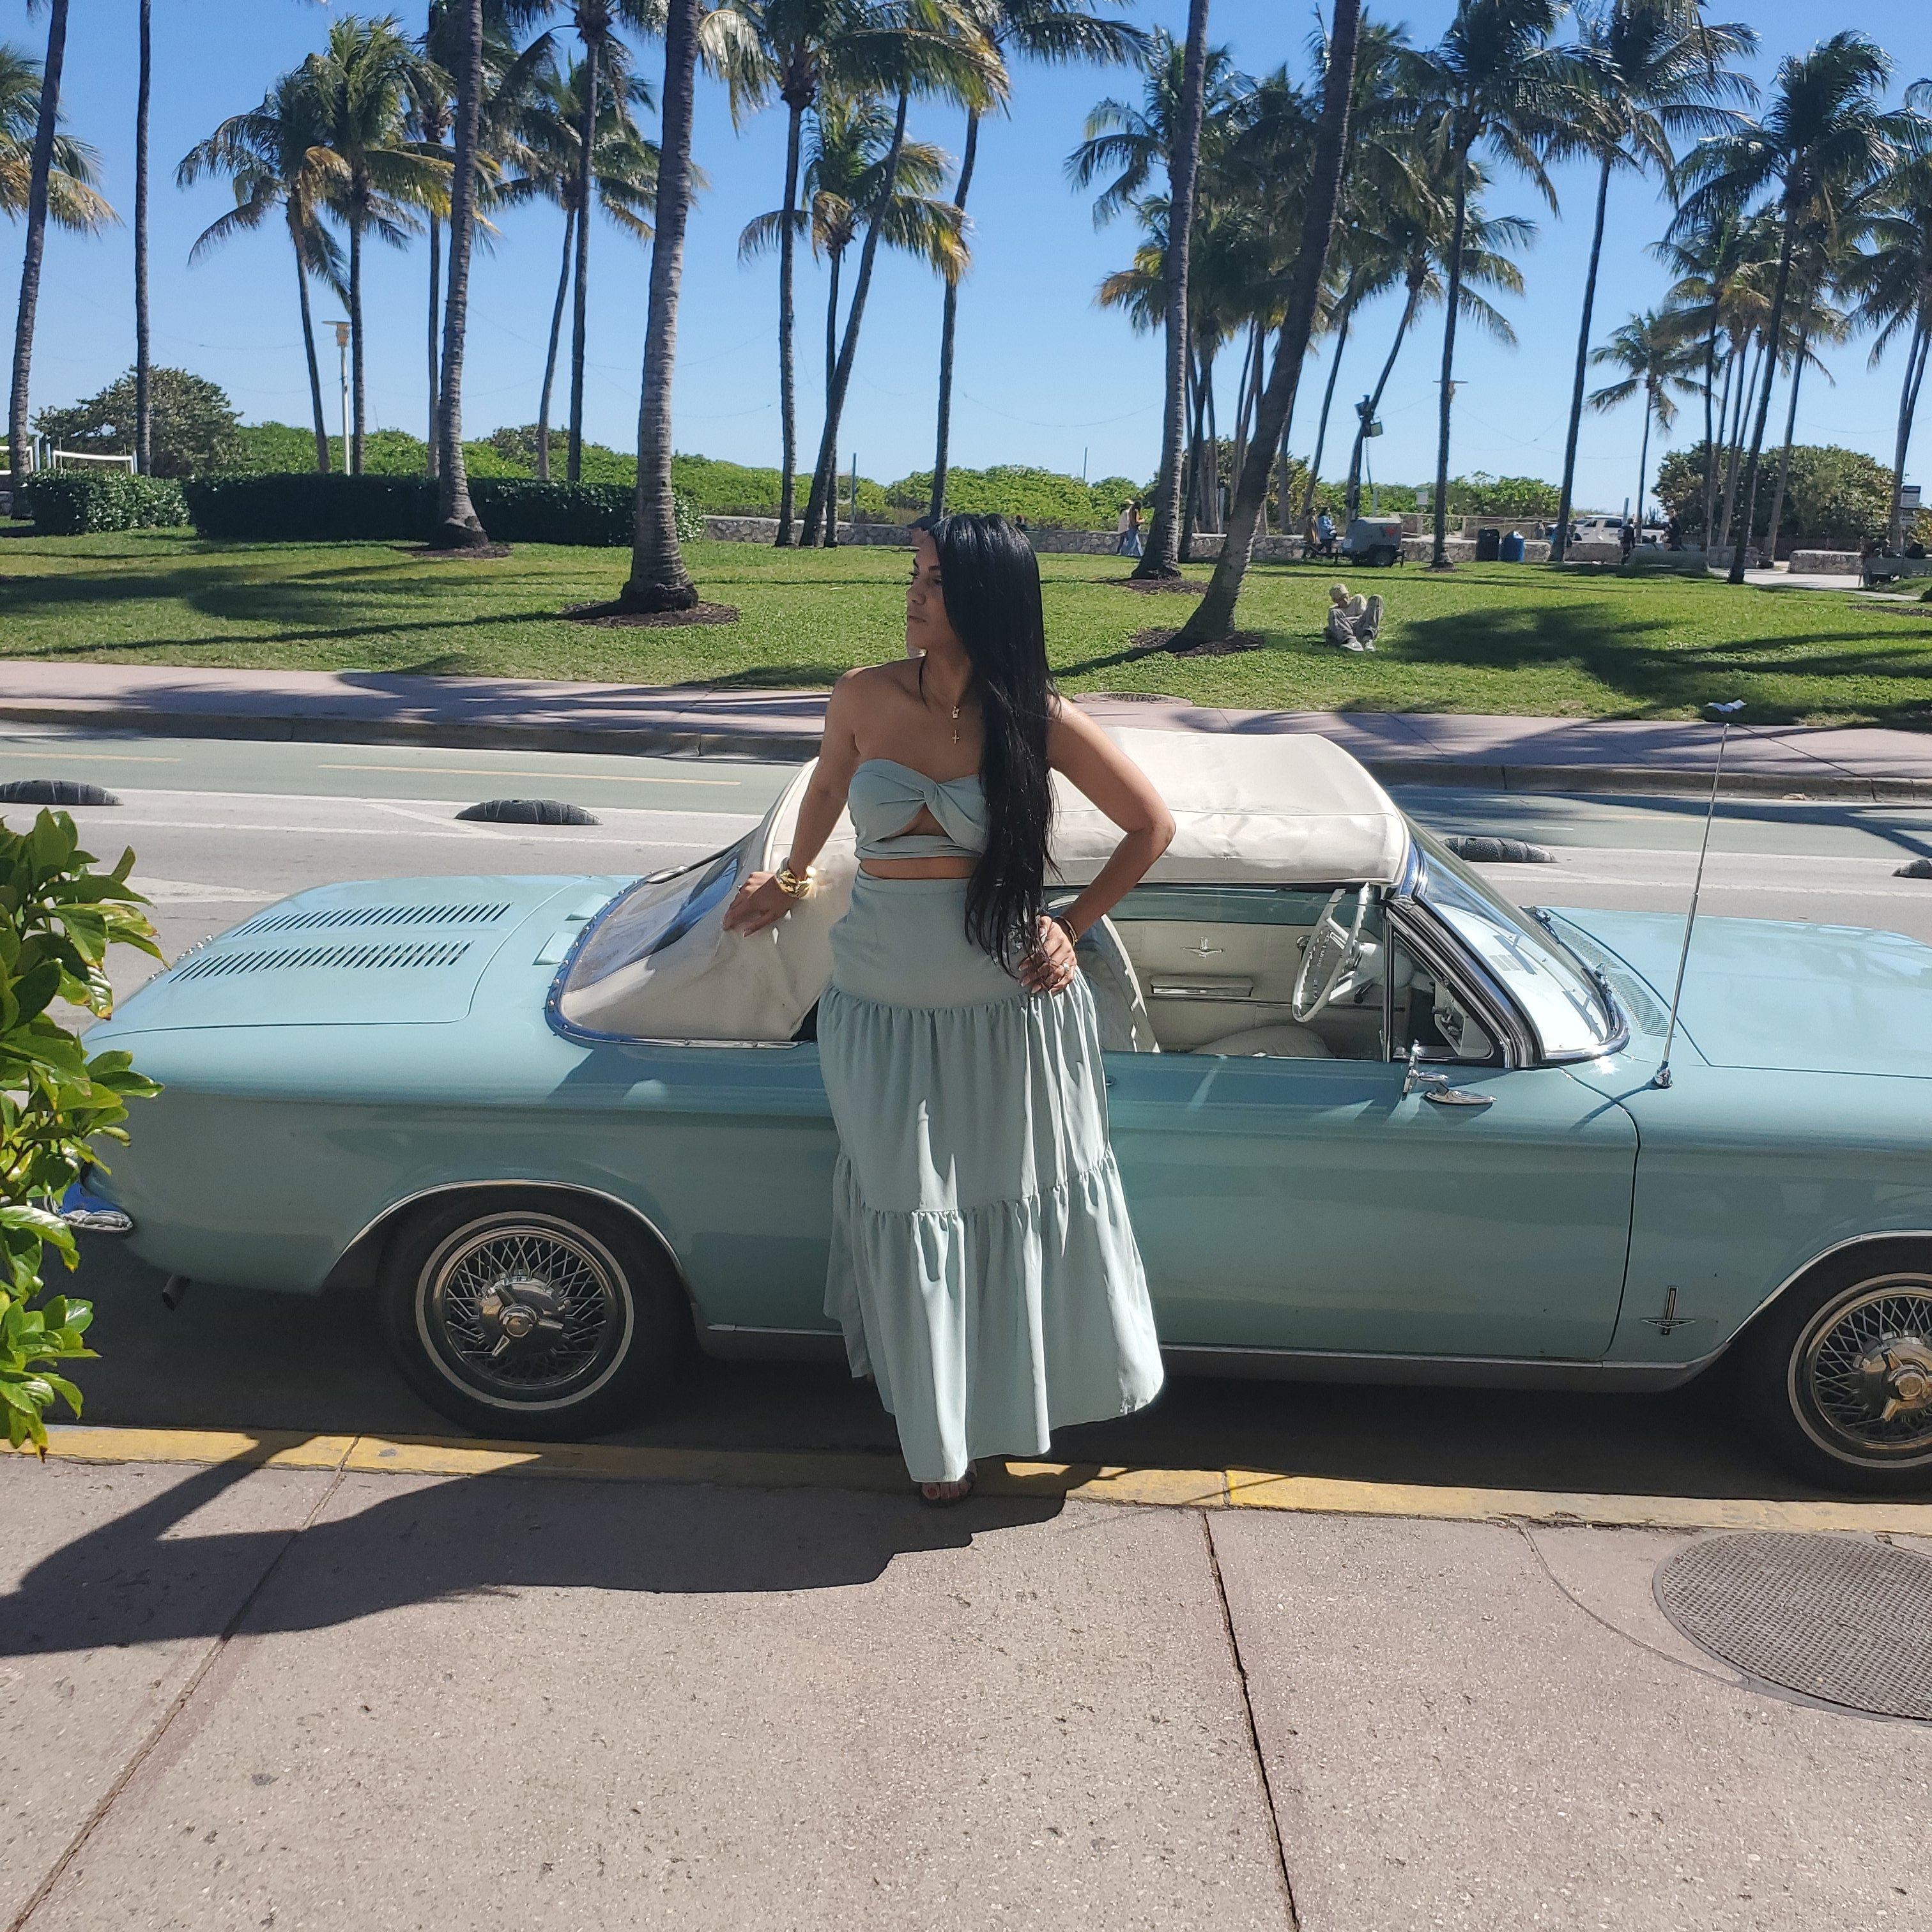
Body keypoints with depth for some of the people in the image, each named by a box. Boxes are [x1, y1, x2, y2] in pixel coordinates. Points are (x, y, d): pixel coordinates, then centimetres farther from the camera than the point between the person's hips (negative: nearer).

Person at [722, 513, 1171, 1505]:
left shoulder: (1037, 719, -11)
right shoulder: (864, 698, -6)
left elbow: (1151, 826, -1)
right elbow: (827, 790, 16)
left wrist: (1072, 926, -4)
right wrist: (790, 878, 25)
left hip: (1013, 999, -1)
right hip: (886, 1005, 1)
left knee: (1034, 1195, 14)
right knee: (914, 1214, 10)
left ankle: (1074, 1379, 41)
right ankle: (939, 1436, 29)